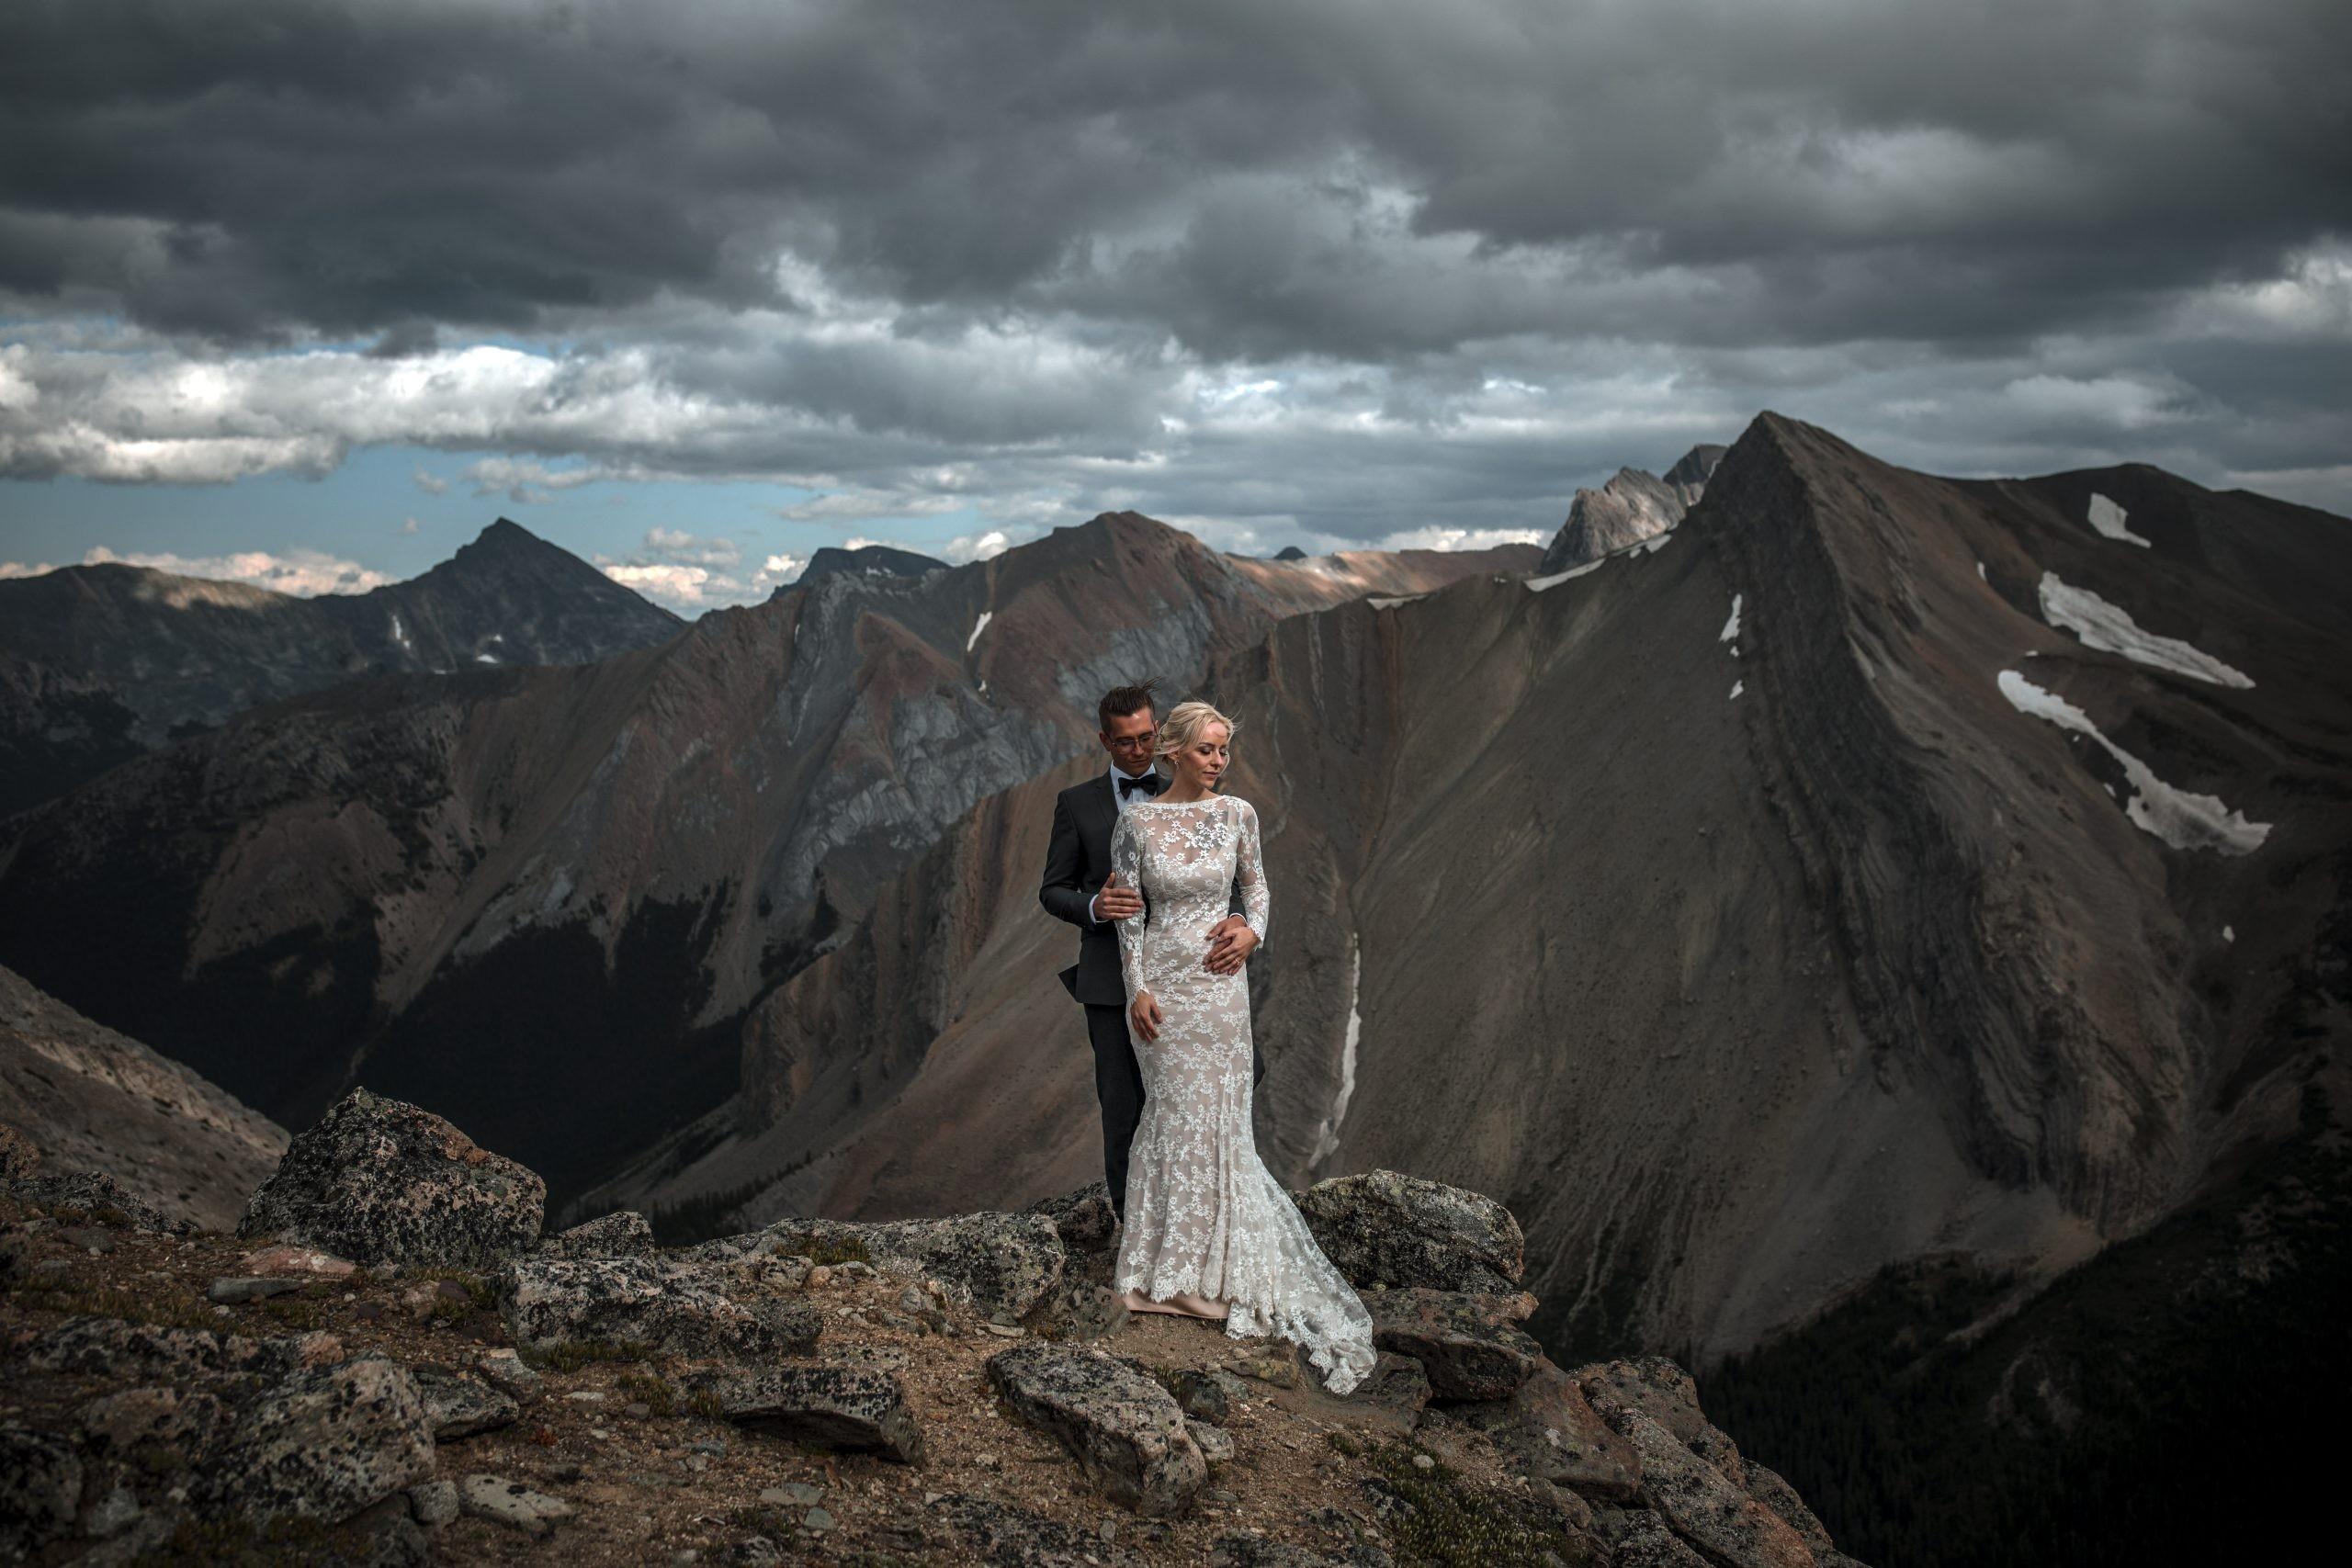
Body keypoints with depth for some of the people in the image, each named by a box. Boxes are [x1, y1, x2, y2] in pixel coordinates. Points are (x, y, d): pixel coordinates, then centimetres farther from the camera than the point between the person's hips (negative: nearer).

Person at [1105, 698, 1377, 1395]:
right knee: (1174, 1114, 3)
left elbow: (1257, 888, 13)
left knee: (1211, 1118, 4)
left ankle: (1198, 1266, 16)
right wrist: (1138, 989, -9)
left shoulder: (1238, 814, 0)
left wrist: (1249, 937, -4)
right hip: (1160, 981, -2)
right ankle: (1170, 1268, 14)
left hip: (1220, 982, 2)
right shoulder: (1136, 822, -5)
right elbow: (1128, 912, -3)